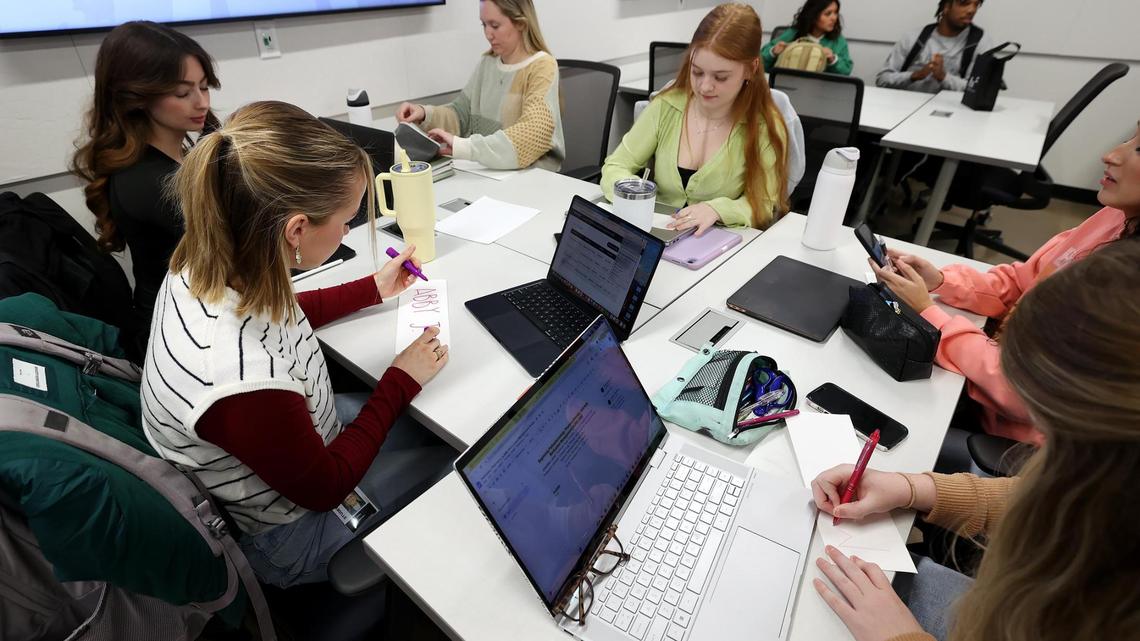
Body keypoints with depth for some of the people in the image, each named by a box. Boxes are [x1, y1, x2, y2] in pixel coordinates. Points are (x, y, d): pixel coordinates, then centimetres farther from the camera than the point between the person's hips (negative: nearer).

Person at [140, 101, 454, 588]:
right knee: (455, 454, 9)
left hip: (295, 430, 7)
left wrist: (372, 289, 8)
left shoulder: (207, 263, -19)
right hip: (292, 536, -6)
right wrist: (400, 382, -17)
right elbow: (323, 488, -24)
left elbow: (277, 318, 6)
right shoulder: (245, 382, -44)